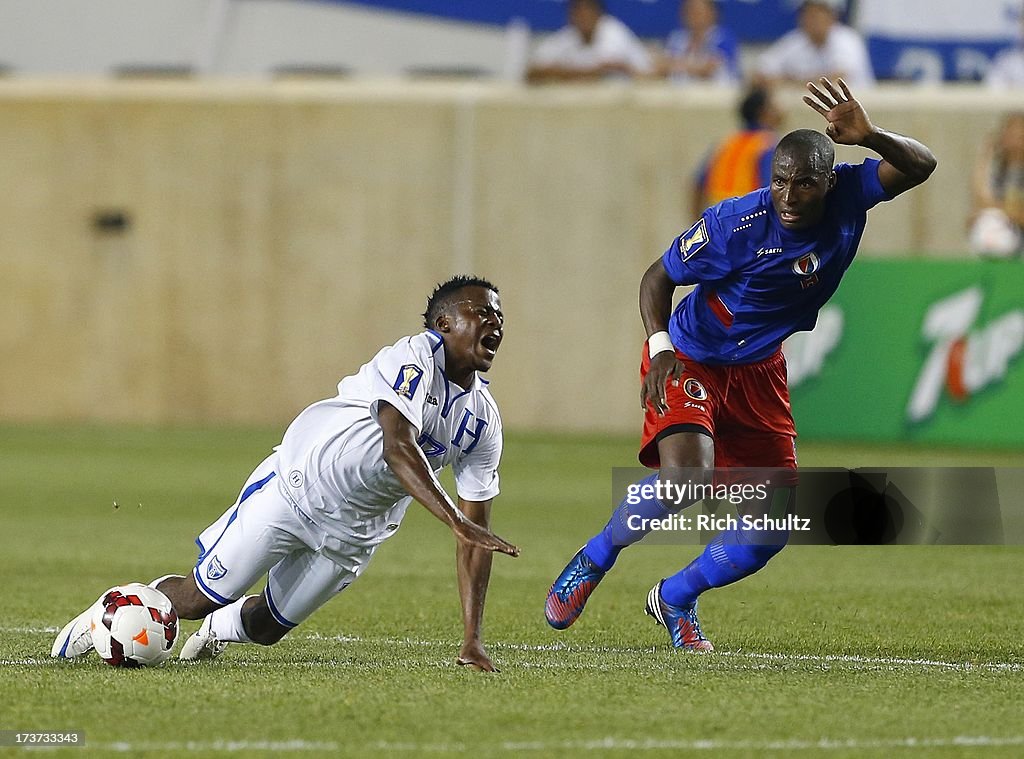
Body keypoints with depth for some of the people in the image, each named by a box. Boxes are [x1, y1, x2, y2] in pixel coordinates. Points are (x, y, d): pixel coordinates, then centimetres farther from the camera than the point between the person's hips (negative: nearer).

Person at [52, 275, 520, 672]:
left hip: (354, 534, 6)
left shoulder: (484, 422, -5)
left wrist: (473, 638, -12)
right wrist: (458, 521, -48)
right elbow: (398, 448, -39)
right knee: (201, 598, -2)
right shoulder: (413, 359, -24)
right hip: (298, 488, -6)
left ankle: (217, 629, 46)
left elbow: (475, 537, -4)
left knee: (267, 627, 12)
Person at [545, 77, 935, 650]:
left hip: (759, 372, 5)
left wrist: (870, 137, -39)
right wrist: (660, 347, -30)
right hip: (691, 360, -5)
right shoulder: (736, 223, -26)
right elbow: (659, 277, -14)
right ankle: (591, 565, -4)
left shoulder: (848, 198, -15)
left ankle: (675, 598, 26)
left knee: (771, 530, 0)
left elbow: (920, 166, -20)